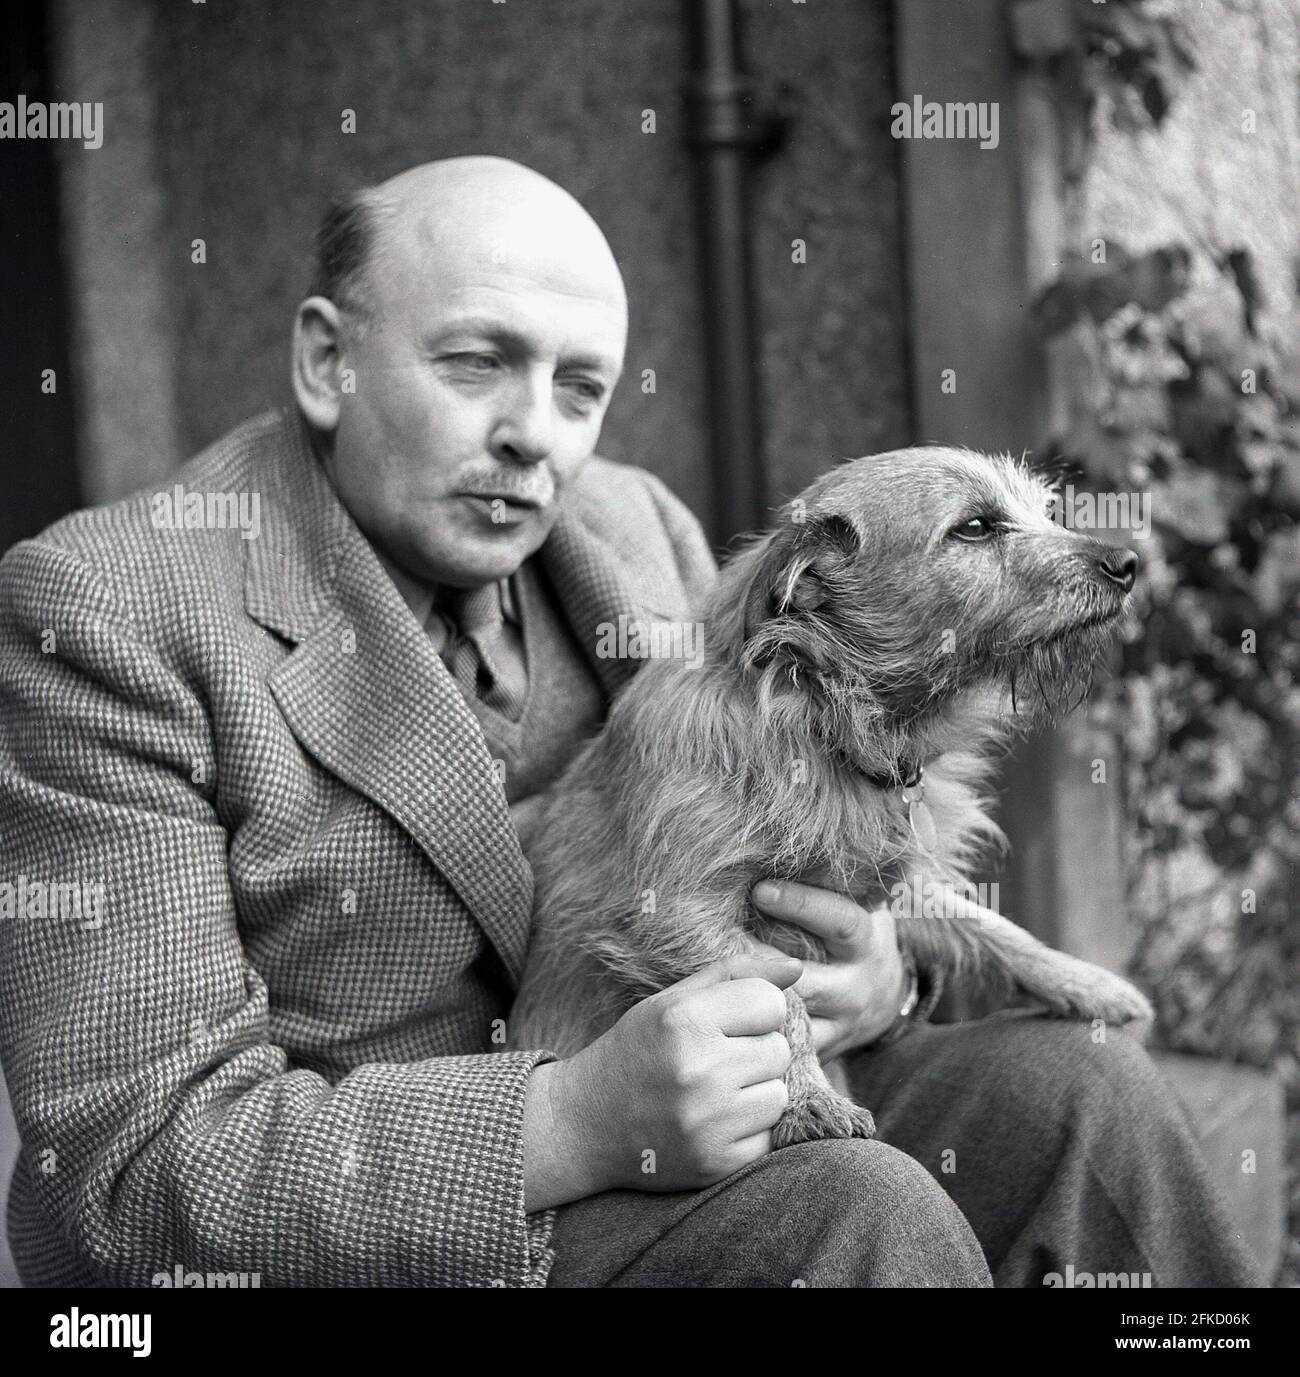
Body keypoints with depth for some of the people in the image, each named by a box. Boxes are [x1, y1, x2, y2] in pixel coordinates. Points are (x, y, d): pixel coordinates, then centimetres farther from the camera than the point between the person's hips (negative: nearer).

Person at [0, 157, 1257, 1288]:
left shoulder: (632, 527, 5)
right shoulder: (102, 610, -16)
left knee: (1076, 1097, -9)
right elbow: (141, 1165, -20)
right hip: (328, 1241, -6)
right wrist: (574, 1125, -31)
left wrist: (868, 962, -10)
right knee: (858, 1217, -26)